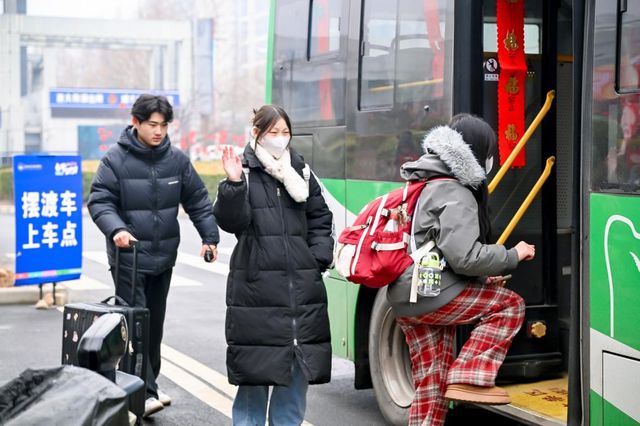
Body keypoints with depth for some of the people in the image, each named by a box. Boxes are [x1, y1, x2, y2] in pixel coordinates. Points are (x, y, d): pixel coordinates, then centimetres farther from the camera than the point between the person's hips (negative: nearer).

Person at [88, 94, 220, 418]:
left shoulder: (177, 160, 3)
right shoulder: (116, 159, -7)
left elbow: (197, 200, 8)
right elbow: (99, 201, -9)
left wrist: (210, 236, -1)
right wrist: (116, 228, -27)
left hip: (164, 256, 4)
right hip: (129, 257, -4)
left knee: (155, 324, 14)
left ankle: (148, 386, 27)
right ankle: (145, 394, -10)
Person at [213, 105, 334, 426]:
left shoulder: (300, 172, 12)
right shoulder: (245, 173, -2)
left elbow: (321, 219, 17)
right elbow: (231, 221, -12)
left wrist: (319, 257, 4)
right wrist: (234, 185, -25)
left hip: (302, 287, 4)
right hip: (257, 286, -4)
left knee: (298, 365, 10)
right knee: (257, 369, -1)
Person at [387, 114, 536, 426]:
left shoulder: (427, 184, 18)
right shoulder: (455, 195, -14)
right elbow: (465, 257, -23)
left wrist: (485, 276, 21)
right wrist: (513, 256, -9)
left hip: (405, 300, 10)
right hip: (433, 296, -10)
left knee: (432, 385, 14)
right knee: (509, 305, 1)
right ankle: (469, 378, -4)